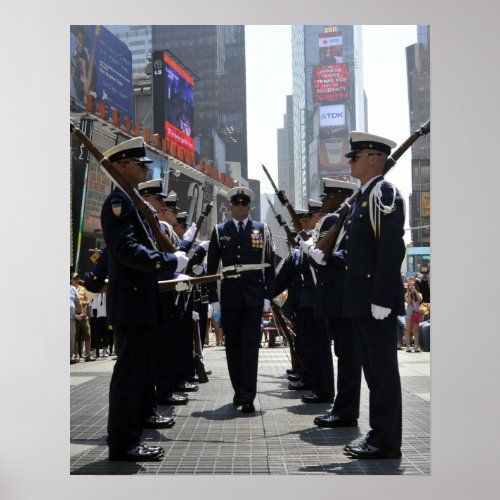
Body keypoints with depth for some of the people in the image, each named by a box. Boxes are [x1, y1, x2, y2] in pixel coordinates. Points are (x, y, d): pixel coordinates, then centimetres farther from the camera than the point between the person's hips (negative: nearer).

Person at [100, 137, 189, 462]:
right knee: (130, 367, -8)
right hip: (132, 301, -11)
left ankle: (140, 414, 39)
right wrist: (171, 262, -20)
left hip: (142, 300, 11)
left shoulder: (133, 201, 18)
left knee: (142, 363, 23)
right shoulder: (119, 200, -14)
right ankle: (124, 441, -5)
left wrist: (170, 269, 13)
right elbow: (126, 249, -25)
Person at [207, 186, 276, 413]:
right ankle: (239, 390, 21)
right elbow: (211, 267, 6)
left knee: (250, 344, -6)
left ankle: (248, 397, -7)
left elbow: (269, 265, 5)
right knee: (232, 344, 8)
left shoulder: (262, 230, 7)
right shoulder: (219, 231, 8)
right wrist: (213, 298, 1)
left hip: (254, 295, -1)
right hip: (229, 295, 1)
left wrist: (268, 296, -2)